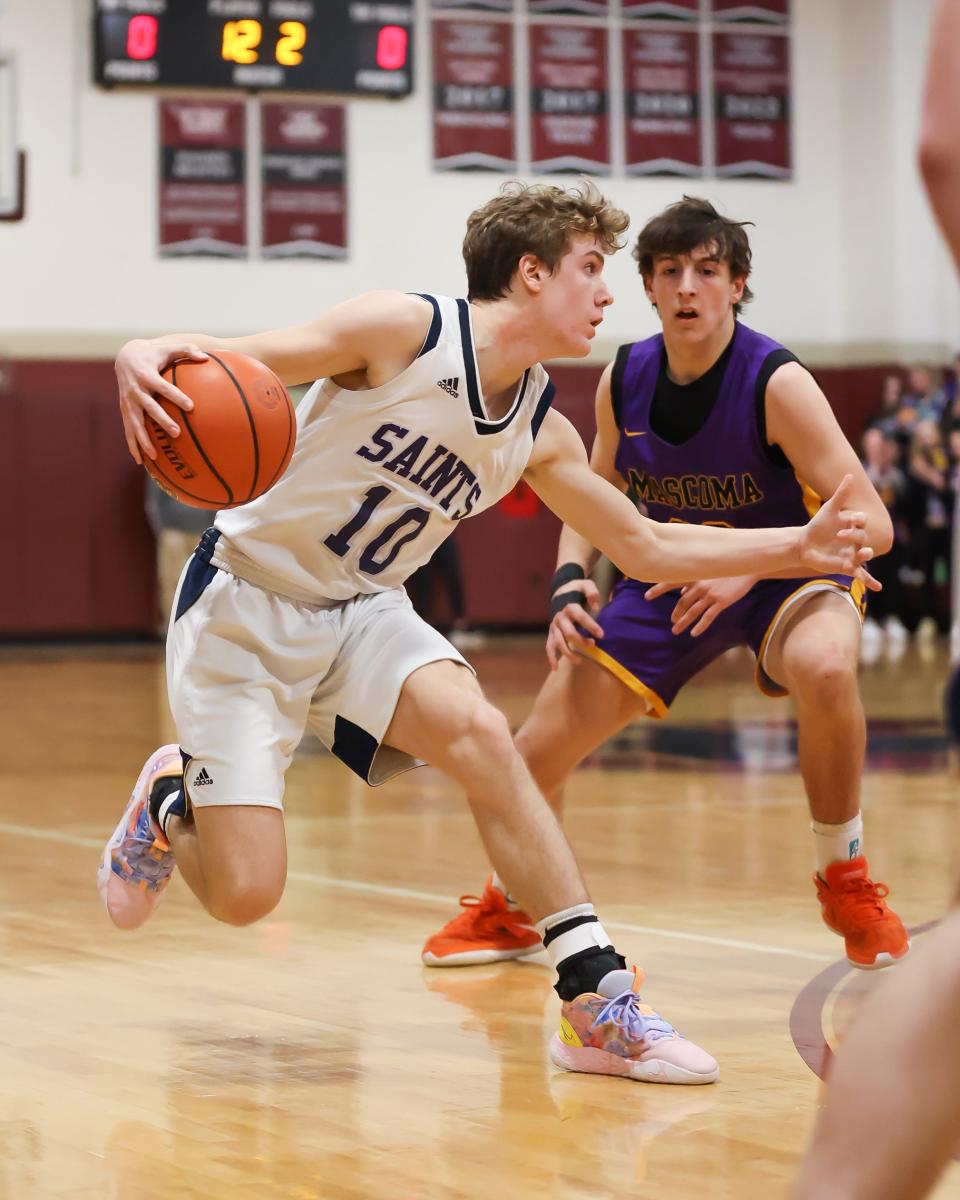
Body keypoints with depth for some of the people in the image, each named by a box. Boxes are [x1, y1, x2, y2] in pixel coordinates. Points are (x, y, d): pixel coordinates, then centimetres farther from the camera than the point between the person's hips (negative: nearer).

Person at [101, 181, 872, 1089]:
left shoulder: (539, 434, 2)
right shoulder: (405, 332, -18)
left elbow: (647, 549, 12)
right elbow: (229, 367, -22)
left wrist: (795, 547, 4)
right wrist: (148, 359, -46)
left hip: (361, 613, 5)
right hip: (244, 604, -5)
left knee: (477, 733, -25)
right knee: (244, 894, -14)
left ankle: (598, 1002, -21)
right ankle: (168, 803, 23)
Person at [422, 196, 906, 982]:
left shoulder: (776, 383, -24)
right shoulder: (625, 380, -9)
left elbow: (871, 524, -26)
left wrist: (750, 564, -37)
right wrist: (570, 580, -11)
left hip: (787, 571, -4)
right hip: (672, 577, 5)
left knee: (824, 668, -39)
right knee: (541, 745, -2)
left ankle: (846, 882, -15)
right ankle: (506, 910, 28)